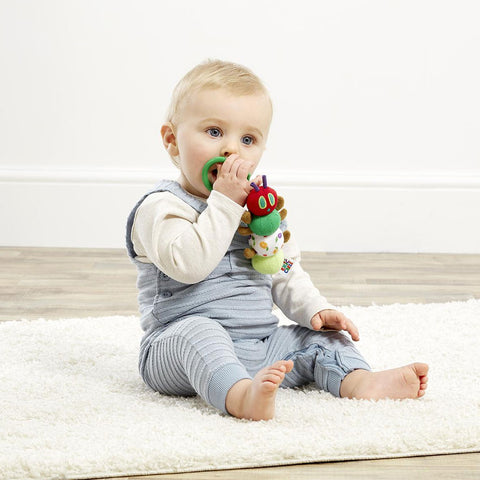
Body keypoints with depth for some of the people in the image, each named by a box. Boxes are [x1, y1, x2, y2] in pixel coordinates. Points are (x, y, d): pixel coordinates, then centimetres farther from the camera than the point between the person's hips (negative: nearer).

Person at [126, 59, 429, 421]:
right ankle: (241, 396, -58)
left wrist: (315, 309, 3)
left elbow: (285, 275, 21)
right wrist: (224, 201, -22)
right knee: (198, 331, -36)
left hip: (262, 345, 7)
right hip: (179, 349, -7)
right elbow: (187, 263, -26)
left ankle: (359, 381, -25)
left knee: (318, 335, -2)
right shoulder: (161, 207, -8)